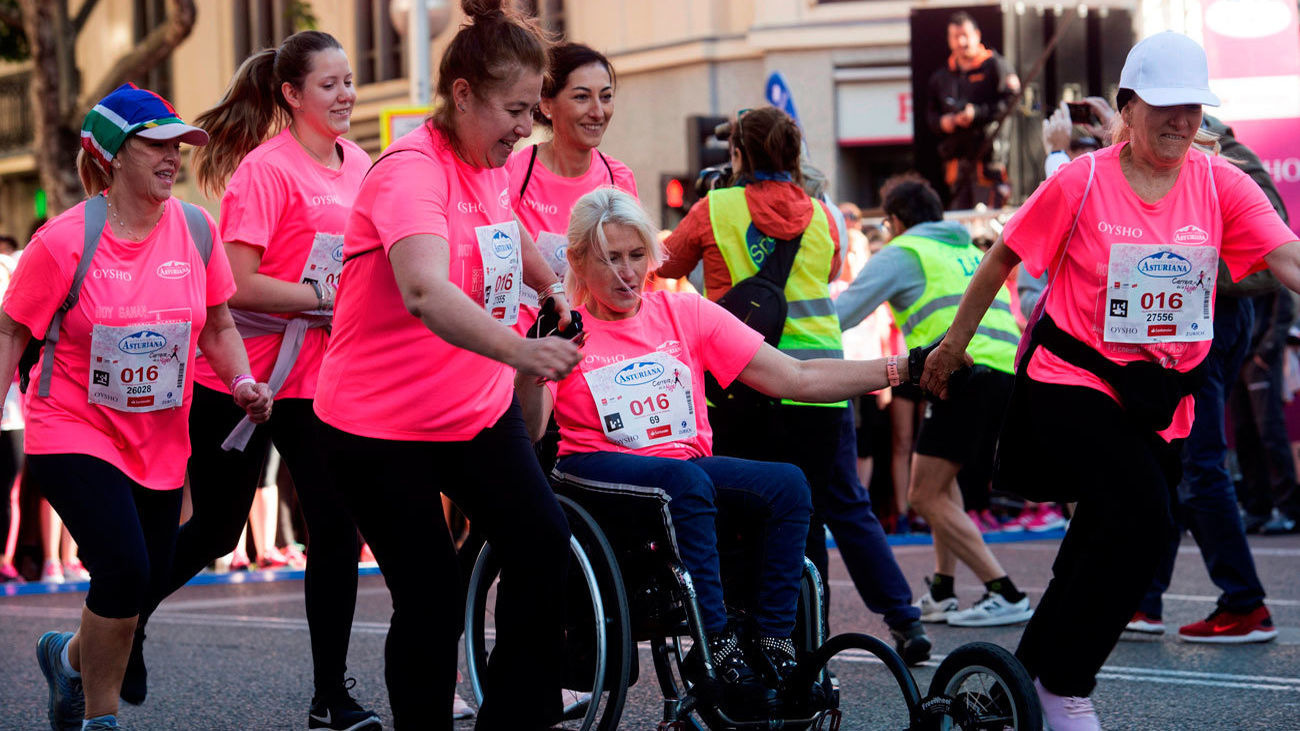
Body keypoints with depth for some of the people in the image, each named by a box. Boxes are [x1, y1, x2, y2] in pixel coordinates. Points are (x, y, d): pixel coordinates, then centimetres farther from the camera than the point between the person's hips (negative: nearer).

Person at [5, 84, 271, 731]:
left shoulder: (194, 228, -2)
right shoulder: (64, 240, -14)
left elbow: (218, 325, 10)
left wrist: (241, 381, -8)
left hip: (160, 439, 5)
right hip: (74, 433, -5)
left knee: (148, 576, 10)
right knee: (125, 566, -20)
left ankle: (70, 655, 42)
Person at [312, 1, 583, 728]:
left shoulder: (490, 165, 3)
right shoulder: (412, 172, -24)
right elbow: (425, 292, -43)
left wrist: (553, 287, 41)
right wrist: (520, 350, -57)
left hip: (479, 407, 7)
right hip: (382, 422, -7)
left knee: (544, 544, -8)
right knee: (431, 601, -5)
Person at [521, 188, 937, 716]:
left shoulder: (684, 313, 10)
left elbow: (796, 379, 6)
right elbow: (527, 432, -11)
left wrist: (899, 370, -3)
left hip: (688, 466, 4)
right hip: (600, 469, -4)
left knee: (787, 484, -21)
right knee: (686, 480, -35)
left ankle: (774, 646, -20)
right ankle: (717, 648, -33)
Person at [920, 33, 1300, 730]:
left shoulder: (1219, 183, -3)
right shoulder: (1081, 183, -9)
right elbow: (1002, 258, 3)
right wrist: (955, 342, 9)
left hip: (1160, 399, 5)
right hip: (1074, 384, -4)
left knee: (1109, 542, 11)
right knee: (1140, 516, -23)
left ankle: (1032, 673, 32)